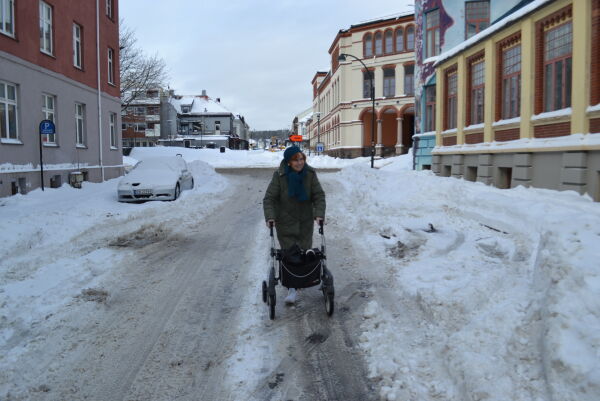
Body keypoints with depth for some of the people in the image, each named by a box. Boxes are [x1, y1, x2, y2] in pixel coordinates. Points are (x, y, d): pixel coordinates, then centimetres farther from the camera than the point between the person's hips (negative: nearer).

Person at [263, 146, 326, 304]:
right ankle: (292, 287, 5)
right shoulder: (279, 176, -14)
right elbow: (269, 198, -11)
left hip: (306, 221, 2)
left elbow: (319, 196, -5)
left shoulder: (310, 174, -8)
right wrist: (270, 217, -24)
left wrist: (319, 214, -19)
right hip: (285, 222, -2)